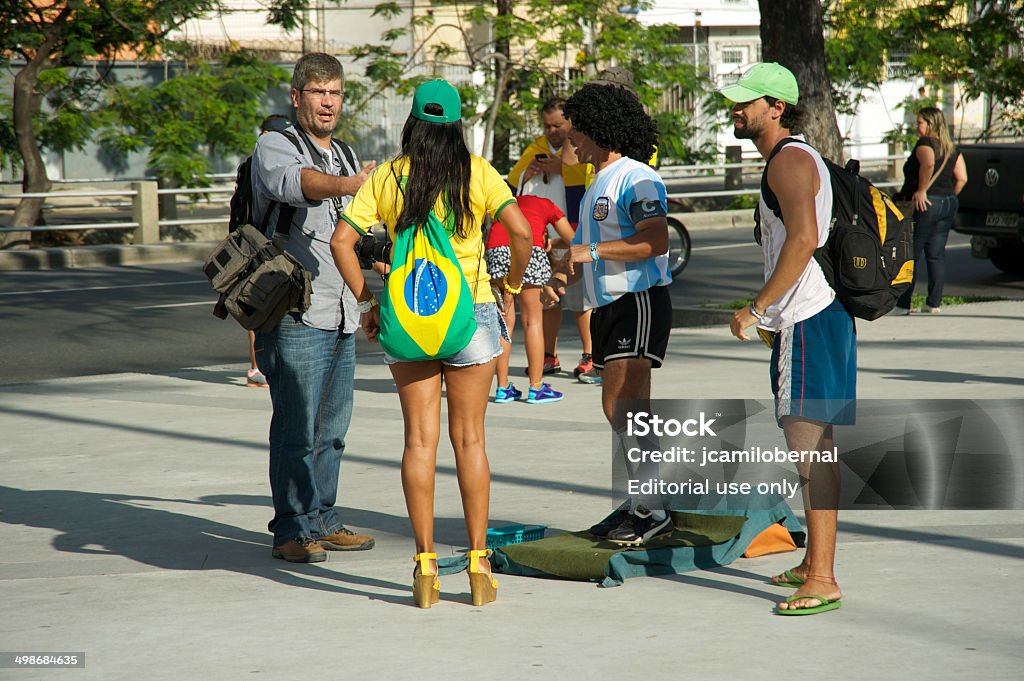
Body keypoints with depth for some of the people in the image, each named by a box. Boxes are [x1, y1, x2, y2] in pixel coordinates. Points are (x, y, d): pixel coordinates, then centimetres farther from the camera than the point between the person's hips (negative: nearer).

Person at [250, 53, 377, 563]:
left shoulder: (343, 157, 20)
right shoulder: (275, 148, -5)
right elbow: (293, 182, -30)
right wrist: (347, 186, -48)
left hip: (342, 316, 7)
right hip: (296, 315, -7)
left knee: (332, 429, 10)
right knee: (298, 429, -8)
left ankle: (322, 521, 19)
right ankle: (291, 531, -2)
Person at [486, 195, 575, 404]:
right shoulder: (547, 206, 28)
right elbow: (573, 241, 31)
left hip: (494, 250, 3)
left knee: (504, 320, 11)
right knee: (533, 320, 7)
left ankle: (503, 387, 13)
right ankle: (536, 388, 8)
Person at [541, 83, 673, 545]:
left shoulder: (636, 179, -12)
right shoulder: (595, 186, 21)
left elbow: (656, 241, -23)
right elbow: (584, 250, 28)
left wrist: (593, 251, -21)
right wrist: (561, 278, 8)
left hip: (639, 301, -10)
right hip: (606, 305, 10)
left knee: (624, 407, -16)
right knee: (619, 410, 11)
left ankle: (650, 508, -14)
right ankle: (638, 502, 18)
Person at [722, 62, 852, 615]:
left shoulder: (790, 161, -13)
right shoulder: (794, 159, 20)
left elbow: (803, 239, -26)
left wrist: (756, 308, -23)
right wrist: (771, 313, 27)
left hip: (809, 320, -11)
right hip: (802, 318, 11)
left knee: (808, 447, -13)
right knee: (811, 447, 16)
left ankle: (822, 581, -14)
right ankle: (814, 564, 25)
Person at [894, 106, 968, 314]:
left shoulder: (925, 144, -10)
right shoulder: (952, 149, 12)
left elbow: (928, 163, -31)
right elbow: (962, 178, 8)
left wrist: (922, 190, -23)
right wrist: (949, 197, 14)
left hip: (924, 204, -8)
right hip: (949, 204, 8)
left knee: (909, 255, -2)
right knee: (936, 255, 11)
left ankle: (902, 304, -2)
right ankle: (934, 303, 8)